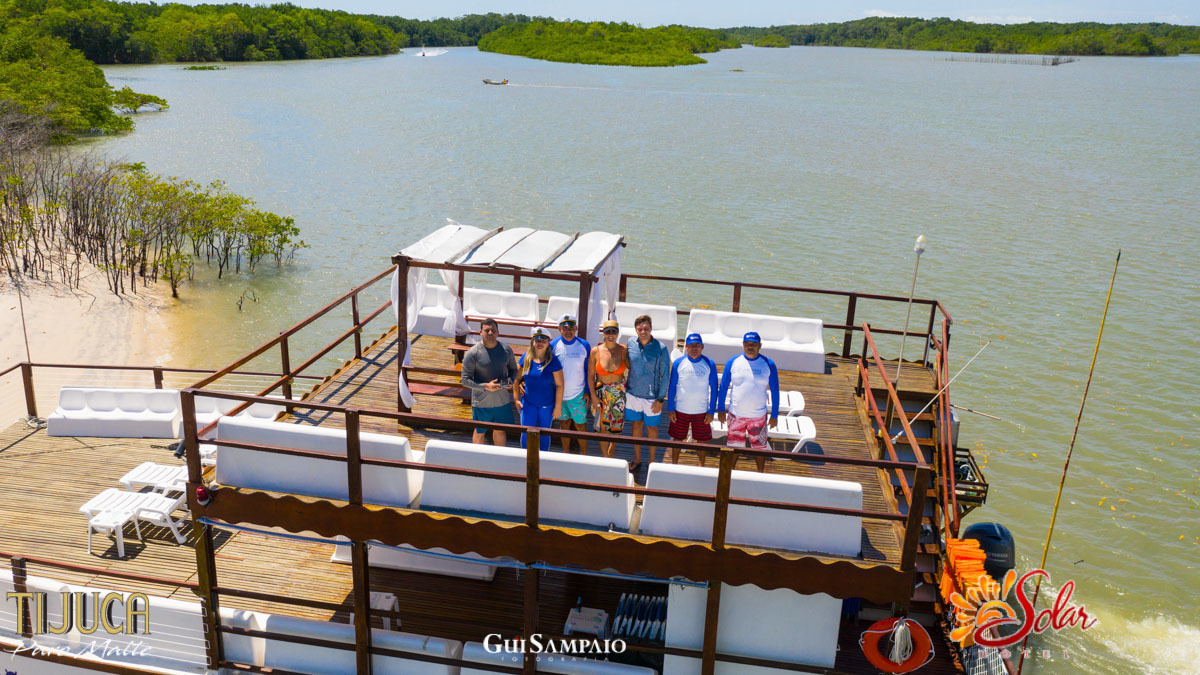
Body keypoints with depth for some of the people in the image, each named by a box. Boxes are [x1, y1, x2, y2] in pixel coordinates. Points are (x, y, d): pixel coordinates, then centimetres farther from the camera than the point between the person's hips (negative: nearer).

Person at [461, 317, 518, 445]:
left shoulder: (506, 349, -1)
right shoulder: (472, 353, -15)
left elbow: (513, 369, 14)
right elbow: (465, 380, -13)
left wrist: (510, 380, -9)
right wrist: (485, 386, -26)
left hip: (503, 401, 4)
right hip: (481, 402, -3)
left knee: (500, 431, 18)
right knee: (480, 433, 13)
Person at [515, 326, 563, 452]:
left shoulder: (553, 361, -14)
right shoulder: (526, 358, -5)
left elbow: (559, 385, -11)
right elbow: (517, 379, 6)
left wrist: (558, 407, -10)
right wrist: (517, 399, 6)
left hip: (547, 405, -2)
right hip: (528, 403, 2)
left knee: (544, 434, 12)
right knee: (526, 434, 1)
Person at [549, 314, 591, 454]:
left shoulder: (584, 345, -4)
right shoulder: (553, 345, -6)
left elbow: (588, 371, 3)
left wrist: (588, 392, 0)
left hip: (579, 394, -1)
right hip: (559, 393, 1)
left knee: (580, 425, 4)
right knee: (564, 424, 13)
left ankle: (584, 455, 19)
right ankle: (566, 454, 28)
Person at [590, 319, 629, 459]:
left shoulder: (623, 350, -6)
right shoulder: (595, 351, -8)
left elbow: (631, 368, 6)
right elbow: (591, 375, -3)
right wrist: (593, 396, -7)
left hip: (619, 392, 1)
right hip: (601, 393, -1)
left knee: (615, 428, 9)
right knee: (603, 428, 3)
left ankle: (610, 455, 33)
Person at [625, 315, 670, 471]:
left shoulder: (660, 348, -15)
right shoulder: (631, 343, -5)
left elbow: (665, 375, -9)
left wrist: (660, 399, -11)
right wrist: (626, 390, 12)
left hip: (651, 397, -3)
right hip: (633, 394, 3)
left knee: (651, 427, 12)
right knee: (637, 425, 16)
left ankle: (652, 461, 28)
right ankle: (637, 459, 31)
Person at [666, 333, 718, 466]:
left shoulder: (709, 364, -6)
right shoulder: (678, 363, -5)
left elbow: (714, 389, 0)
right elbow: (672, 387, 2)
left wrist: (711, 411, -3)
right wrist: (670, 409, 0)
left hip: (702, 411, 0)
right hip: (680, 410, 0)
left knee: (702, 440, 8)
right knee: (677, 438, 11)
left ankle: (701, 467, 26)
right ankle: (674, 464, 28)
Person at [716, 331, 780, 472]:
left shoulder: (768, 364, -3)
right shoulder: (733, 362, -2)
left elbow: (775, 391, 2)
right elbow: (723, 387, 5)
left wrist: (774, 415, 1)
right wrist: (720, 410, 4)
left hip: (758, 416, -1)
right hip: (736, 414, 1)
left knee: (760, 447, 9)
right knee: (733, 447, 10)